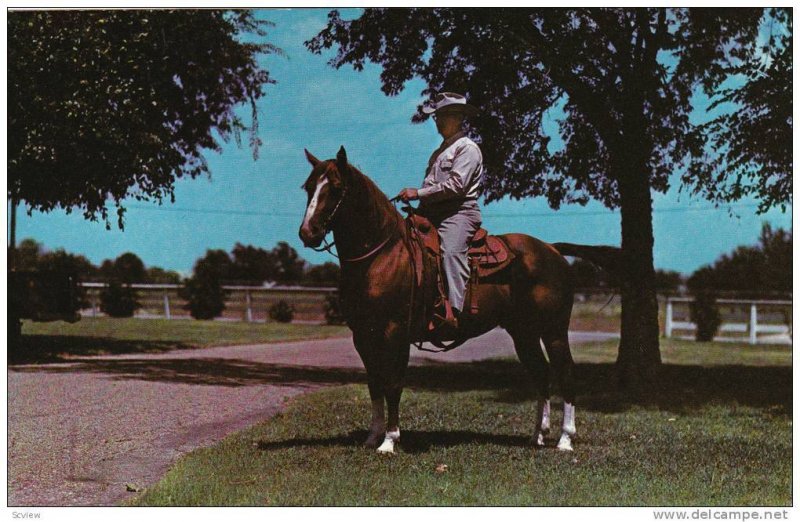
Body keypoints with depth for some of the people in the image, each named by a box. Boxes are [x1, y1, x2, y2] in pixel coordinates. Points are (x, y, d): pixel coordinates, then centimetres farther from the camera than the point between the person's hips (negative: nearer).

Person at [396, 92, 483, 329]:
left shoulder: (467, 148, 0)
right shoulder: (439, 152, 29)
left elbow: (456, 184, -14)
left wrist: (419, 193, -16)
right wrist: (418, 212, 13)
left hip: (459, 213, -9)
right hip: (432, 215, 9)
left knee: (450, 250, -33)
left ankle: (454, 310, -47)